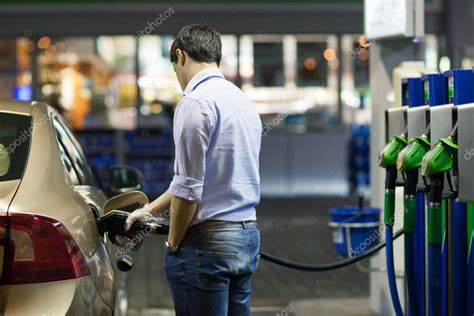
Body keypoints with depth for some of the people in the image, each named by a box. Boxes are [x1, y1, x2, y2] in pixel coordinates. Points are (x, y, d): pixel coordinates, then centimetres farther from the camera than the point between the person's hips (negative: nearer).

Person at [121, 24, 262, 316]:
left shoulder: (196, 102, -13)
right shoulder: (243, 100, 14)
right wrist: (150, 210, 27)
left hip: (207, 242, -8)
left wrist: (173, 242, -2)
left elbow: (189, 188, -16)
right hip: (248, 237, 8)